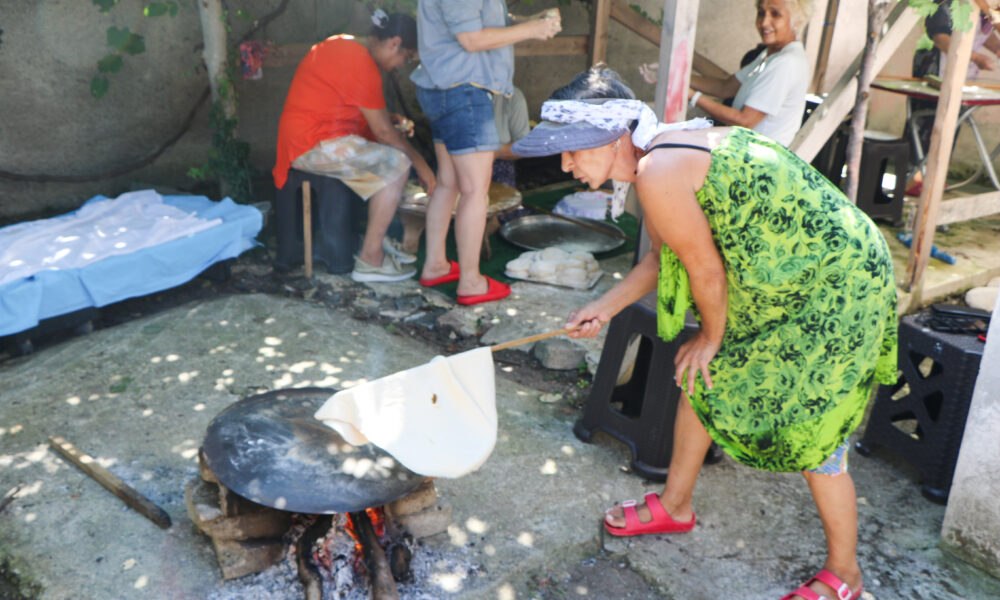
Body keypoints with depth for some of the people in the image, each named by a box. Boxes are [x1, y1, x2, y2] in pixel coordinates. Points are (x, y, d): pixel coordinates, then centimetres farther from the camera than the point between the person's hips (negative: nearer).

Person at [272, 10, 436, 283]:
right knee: (397, 163, -18)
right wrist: (420, 163, -5)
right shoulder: (362, 64, -19)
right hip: (313, 145, -11)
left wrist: (391, 118, 13)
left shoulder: (343, 45, 14)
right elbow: (383, 131, -15)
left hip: (300, 137, 11)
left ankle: (376, 238, 14)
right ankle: (370, 259, -15)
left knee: (386, 152, 16)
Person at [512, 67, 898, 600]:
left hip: (835, 286, -10)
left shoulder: (658, 174, -28)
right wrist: (606, 307, 14)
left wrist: (712, 338, -3)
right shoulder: (657, 155, 3)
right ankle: (675, 506, 35)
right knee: (701, 380, 15)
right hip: (781, 280, 10)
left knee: (809, 432, 0)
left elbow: (706, 268, -19)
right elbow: (663, 259, 14)